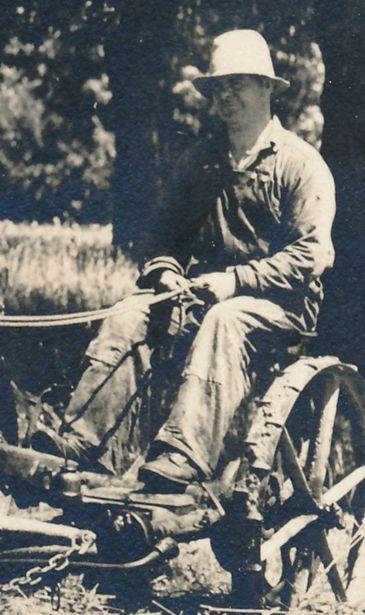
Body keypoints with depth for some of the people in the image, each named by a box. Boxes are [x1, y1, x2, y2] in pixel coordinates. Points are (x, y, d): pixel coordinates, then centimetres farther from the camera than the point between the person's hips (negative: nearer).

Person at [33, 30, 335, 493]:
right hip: (200, 291, 5)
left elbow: (309, 255, -11)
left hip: (280, 301, -5)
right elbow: (168, 232, 19)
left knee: (222, 322, -38)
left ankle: (179, 464, -54)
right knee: (131, 312, -23)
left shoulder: (302, 164, -2)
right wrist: (166, 271, -4)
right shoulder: (199, 162, 17)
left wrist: (235, 280, -20)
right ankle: (80, 445, -33)